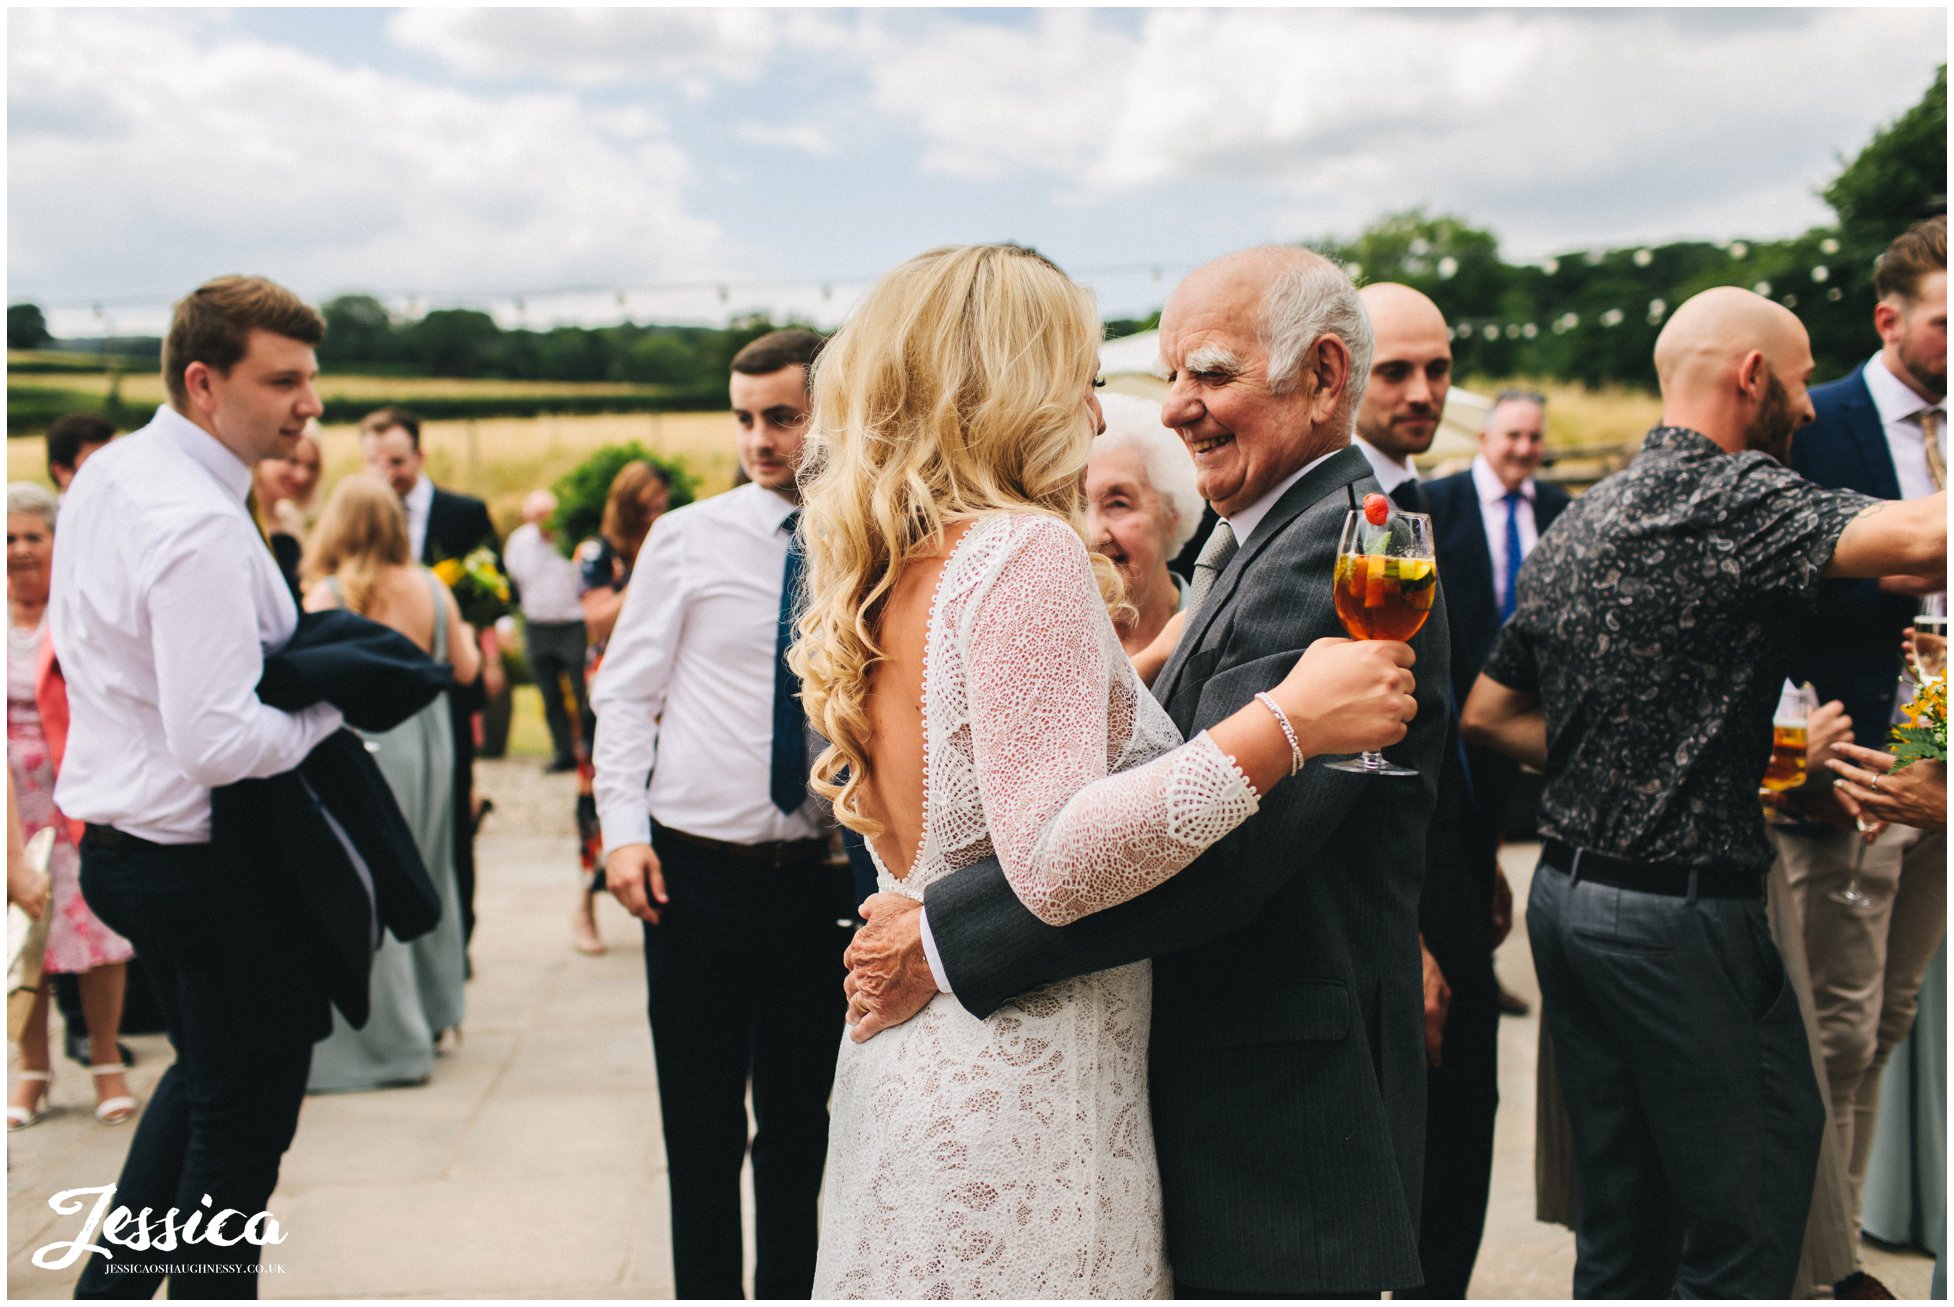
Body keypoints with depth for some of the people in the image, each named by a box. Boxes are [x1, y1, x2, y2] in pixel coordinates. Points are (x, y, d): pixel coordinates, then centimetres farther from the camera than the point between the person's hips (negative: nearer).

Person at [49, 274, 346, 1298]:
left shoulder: (105, 475, 4)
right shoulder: (199, 526, -26)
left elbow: (73, 636, 18)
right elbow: (218, 743, -31)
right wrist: (329, 705, -14)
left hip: (114, 836, 10)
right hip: (211, 860, -10)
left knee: (204, 1072, 28)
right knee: (245, 1119, 9)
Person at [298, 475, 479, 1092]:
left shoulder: (328, 594, -13)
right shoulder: (432, 588, 1)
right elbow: (465, 669, 9)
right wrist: (463, 635, 28)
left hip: (362, 747, -6)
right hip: (427, 738, 6)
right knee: (421, 876, 19)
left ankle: (390, 1036, 9)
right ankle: (432, 1011, 30)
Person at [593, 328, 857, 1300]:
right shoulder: (687, 538, 0)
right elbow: (625, 692, 2)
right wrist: (623, 827, -7)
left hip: (821, 877, 1)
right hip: (698, 868, -1)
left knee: (800, 1125, 13)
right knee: (701, 1127, 9)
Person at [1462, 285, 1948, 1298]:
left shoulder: (1576, 523, 13)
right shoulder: (1735, 497, -14)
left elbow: (1489, 714, 19)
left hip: (1565, 895, 9)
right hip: (1682, 910, -9)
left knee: (1621, 1223, 17)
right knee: (1746, 1225, 3)